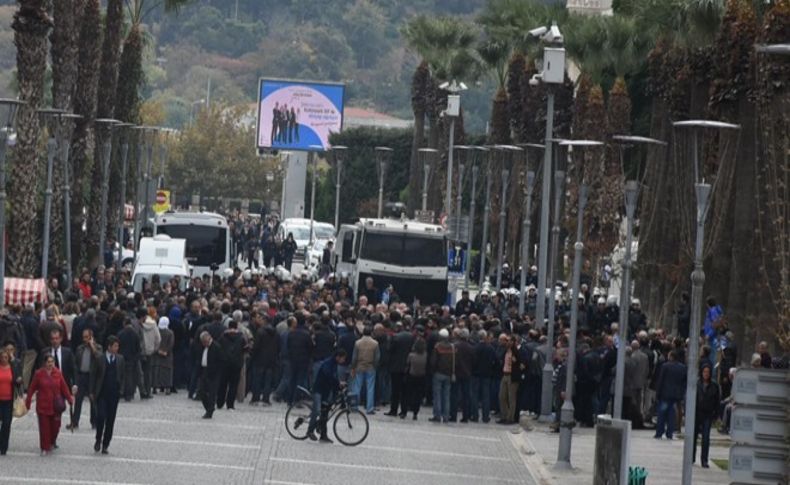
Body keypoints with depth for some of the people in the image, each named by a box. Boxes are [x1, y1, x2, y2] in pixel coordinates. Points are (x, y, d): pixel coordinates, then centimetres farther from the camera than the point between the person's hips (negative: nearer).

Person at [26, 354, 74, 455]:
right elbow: (32, 389, -1)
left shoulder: (57, 373, 1)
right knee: (44, 427, -1)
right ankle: (45, 448, 8)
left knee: (55, 425, 4)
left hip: (55, 405, 2)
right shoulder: (39, 374, -4)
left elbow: (64, 387, 4)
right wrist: (28, 401, -1)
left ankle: (52, 441, 33)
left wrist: (69, 398, 2)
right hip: (43, 405, -2)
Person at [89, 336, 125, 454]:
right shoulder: (100, 359, -3)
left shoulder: (120, 359, 5)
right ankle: (98, 439, 9)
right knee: (101, 416, -13)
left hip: (114, 394, 3)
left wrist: (121, 390, 2)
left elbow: (122, 375, 11)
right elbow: (93, 375, 1)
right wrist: (92, 392, -1)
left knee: (110, 420, 3)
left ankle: (105, 444, 11)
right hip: (101, 394, -2)